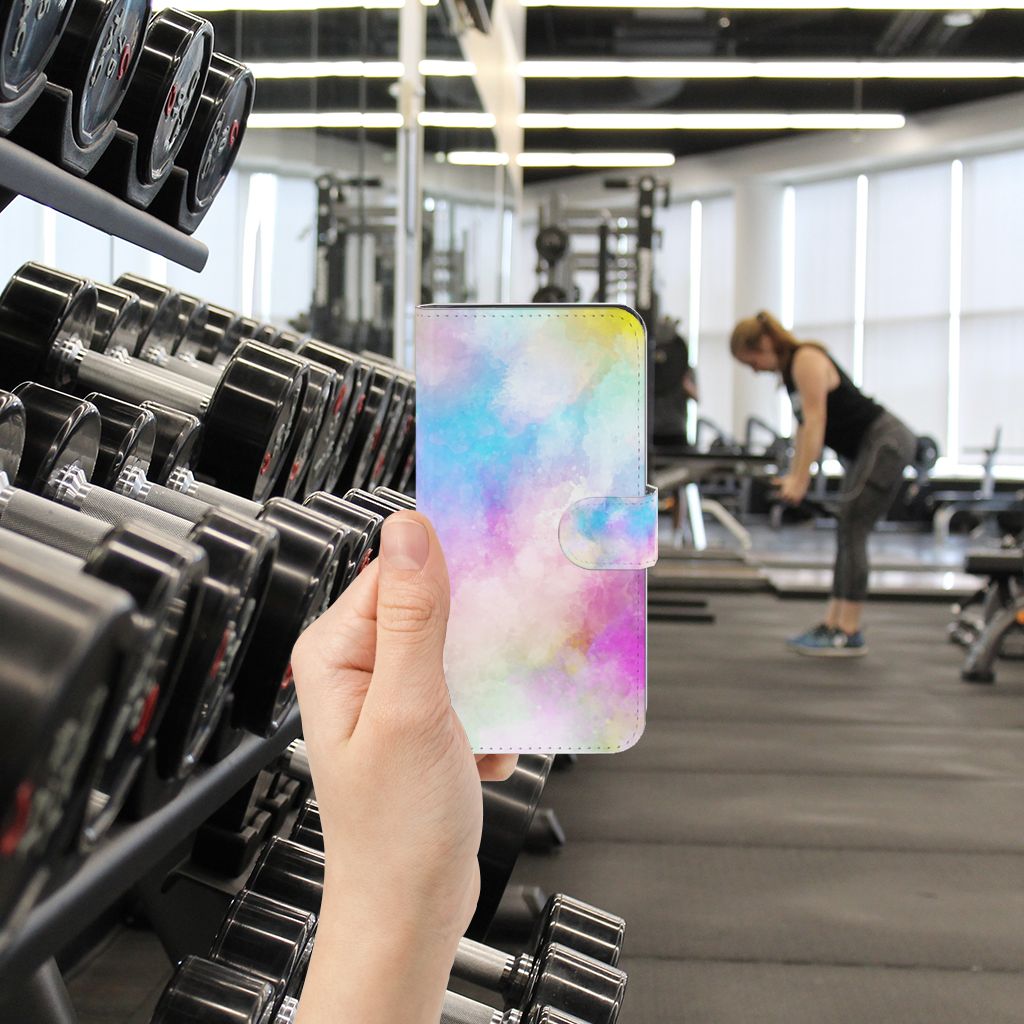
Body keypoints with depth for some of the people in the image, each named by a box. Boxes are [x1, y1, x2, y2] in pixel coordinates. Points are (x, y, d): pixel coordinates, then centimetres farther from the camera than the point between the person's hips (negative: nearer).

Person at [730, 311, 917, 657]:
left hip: (887, 443, -10)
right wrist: (793, 475, 11)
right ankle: (832, 624, 13)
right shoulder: (790, 369, 12)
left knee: (851, 531, -12)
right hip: (866, 448, 10)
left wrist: (800, 480, -23)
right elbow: (804, 426, 15)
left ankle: (849, 634, -10)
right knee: (848, 534, 9)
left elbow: (815, 421, -22)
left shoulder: (807, 360, -16)